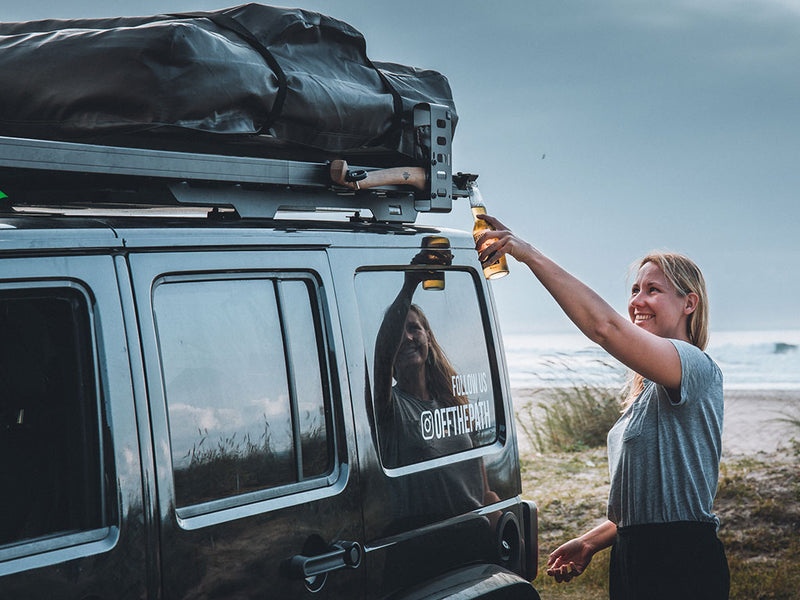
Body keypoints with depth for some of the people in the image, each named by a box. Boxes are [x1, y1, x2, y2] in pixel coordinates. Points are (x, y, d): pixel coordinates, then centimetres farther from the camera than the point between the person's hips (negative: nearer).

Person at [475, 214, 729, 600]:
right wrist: (592, 542, 15)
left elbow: (605, 326, -30)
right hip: (633, 560, 9)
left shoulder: (697, 367, -15)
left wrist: (530, 255, -26)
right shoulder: (648, 388, 17)